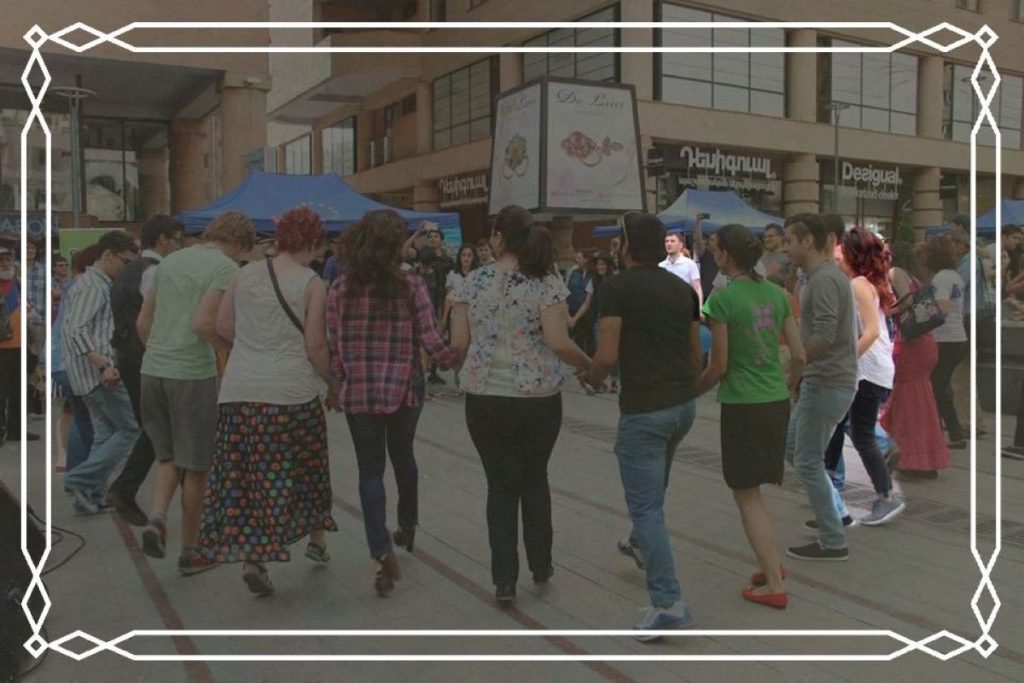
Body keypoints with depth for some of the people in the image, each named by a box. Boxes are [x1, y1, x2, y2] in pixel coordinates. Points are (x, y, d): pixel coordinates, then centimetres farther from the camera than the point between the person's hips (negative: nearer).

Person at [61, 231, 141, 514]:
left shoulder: (98, 284, 20)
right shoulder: (92, 285, -12)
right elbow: (76, 330, -23)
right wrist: (104, 366, -28)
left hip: (94, 375, 10)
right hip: (100, 374, -10)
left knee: (105, 435, 12)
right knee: (131, 430, -6)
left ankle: (90, 499, 13)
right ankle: (81, 479, -7)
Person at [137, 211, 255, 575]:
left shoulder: (170, 260, 15)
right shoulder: (226, 267, -8)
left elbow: (143, 321, 15)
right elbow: (202, 323, -20)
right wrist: (238, 349, -7)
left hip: (153, 370, 6)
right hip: (193, 374, -6)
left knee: (168, 455, 21)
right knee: (195, 466, 7)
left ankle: (157, 517, -3)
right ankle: (189, 551, 16)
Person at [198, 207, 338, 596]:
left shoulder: (246, 274, 7)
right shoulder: (312, 285, -7)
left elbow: (223, 326, 12)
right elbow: (316, 346, -10)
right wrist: (333, 380, 5)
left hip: (240, 390, 4)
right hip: (292, 393, -3)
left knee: (246, 476, 8)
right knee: (306, 468, 16)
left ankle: (250, 558, 5)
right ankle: (316, 538, 32)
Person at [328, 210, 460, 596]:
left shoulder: (341, 289, -5)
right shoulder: (411, 287, -10)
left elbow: (334, 346, -2)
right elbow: (432, 343, -10)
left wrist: (334, 387, 12)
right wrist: (458, 361, 9)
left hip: (358, 392, 0)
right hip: (404, 390, 1)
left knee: (370, 470, 6)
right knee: (403, 456, 23)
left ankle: (384, 553, -4)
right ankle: (407, 525, 43)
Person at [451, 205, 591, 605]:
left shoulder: (474, 282, -1)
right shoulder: (547, 283, -7)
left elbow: (458, 342, -1)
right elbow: (558, 342, -14)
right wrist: (589, 364, 4)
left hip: (484, 399, 1)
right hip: (537, 398, 0)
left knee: (501, 485, 11)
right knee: (534, 478, 19)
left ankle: (504, 580, 11)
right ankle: (540, 565, 29)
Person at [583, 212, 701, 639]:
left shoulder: (616, 288, -10)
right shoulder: (683, 289, 8)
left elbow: (608, 354, -17)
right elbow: (697, 354, 11)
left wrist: (592, 378, 4)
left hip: (644, 408, -7)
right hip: (684, 403, 7)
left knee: (645, 505, -2)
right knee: (653, 484, 31)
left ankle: (668, 603, -4)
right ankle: (641, 544, 53)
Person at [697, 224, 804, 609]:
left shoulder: (722, 297, -14)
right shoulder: (777, 293, 4)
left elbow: (719, 367, -12)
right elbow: (799, 356, 6)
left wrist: (693, 392, 5)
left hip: (742, 405, -6)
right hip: (777, 404, 6)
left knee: (746, 495, 5)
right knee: (753, 491, 21)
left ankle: (775, 586, 7)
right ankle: (771, 565, 26)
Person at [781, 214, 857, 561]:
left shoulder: (825, 279, -18)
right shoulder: (824, 275, 14)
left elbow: (823, 337, -27)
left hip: (827, 384, -10)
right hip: (821, 380, 10)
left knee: (807, 460, -2)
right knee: (793, 448, 18)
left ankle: (833, 542, 8)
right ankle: (832, 511, 27)